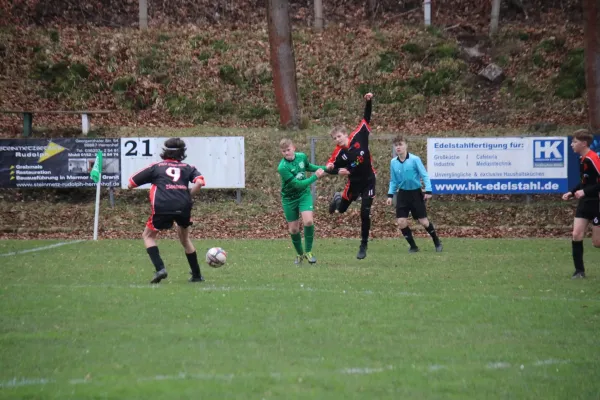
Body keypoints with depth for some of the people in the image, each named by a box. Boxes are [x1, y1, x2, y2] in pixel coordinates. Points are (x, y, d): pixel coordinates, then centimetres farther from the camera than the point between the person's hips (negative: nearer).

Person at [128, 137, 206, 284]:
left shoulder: (155, 167, 20)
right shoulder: (187, 168, 21)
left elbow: (131, 184, 20)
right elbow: (199, 182, 1)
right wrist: (187, 195, 15)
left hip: (162, 207, -2)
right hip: (183, 207, 2)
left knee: (148, 236, 20)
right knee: (184, 238, 28)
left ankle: (160, 269, -1)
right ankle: (197, 275, 28)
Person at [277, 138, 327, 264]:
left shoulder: (302, 156, -9)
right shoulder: (283, 167, -26)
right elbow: (297, 184, -27)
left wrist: (321, 168, 2)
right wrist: (315, 177, -25)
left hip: (304, 194, 2)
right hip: (289, 198, -2)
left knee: (308, 221, -19)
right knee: (293, 229, 5)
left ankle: (308, 251, -3)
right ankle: (300, 254, 29)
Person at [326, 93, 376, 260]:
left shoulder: (358, 137, -15)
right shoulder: (338, 153, -16)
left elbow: (366, 118, -8)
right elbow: (331, 167, -7)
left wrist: (368, 102, -19)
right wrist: (336, 170, -31)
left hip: (369, 181, -1)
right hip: (354, 183, 1)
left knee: (365, 213, -6)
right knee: (341, 209, 16)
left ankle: (364, 245, 7)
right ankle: (338, 198, 56)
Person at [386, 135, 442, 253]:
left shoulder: (415, 159, -13)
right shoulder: (393, 162, -1)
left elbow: (424, 175, -10)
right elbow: (393, 181, 10)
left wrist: (428, 191, -18)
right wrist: (390, 195, 2)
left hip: (416, 193, -3)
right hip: (403, 194, 3)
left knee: (424, 221, -2)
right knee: (401, 222, -7)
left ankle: (437, 242, 22)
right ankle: (413, 246, 9)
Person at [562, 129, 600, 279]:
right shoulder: (582, 159, 8)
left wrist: (585, 192, -26)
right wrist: (572, 193, 10)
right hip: (585, 203, 8)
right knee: (576, 235, -3)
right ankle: (579, 270, 2)